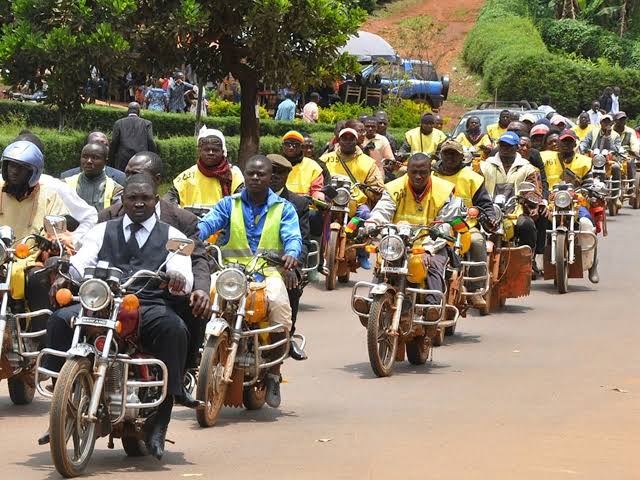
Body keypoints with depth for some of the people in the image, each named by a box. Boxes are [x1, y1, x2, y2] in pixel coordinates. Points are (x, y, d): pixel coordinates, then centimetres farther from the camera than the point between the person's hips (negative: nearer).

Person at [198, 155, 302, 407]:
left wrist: (291, 253, -26)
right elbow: (208, 223, -1)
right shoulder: (229, 204, 15)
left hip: (268, 271, -1)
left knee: (279, 303, -33)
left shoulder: (284, 208, 14)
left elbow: (293, 236, -2)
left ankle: (273, 373, -19)